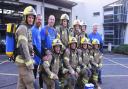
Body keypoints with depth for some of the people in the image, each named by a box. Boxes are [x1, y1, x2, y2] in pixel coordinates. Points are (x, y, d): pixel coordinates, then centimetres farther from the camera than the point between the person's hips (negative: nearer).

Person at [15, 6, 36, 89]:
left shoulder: (28, 28, 18)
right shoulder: (23, 28, -13)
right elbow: (23, 47, -22)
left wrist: (31, 60, 22)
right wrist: (29, 63, -22)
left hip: (24, 61, 10)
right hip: (24, 61, -10)